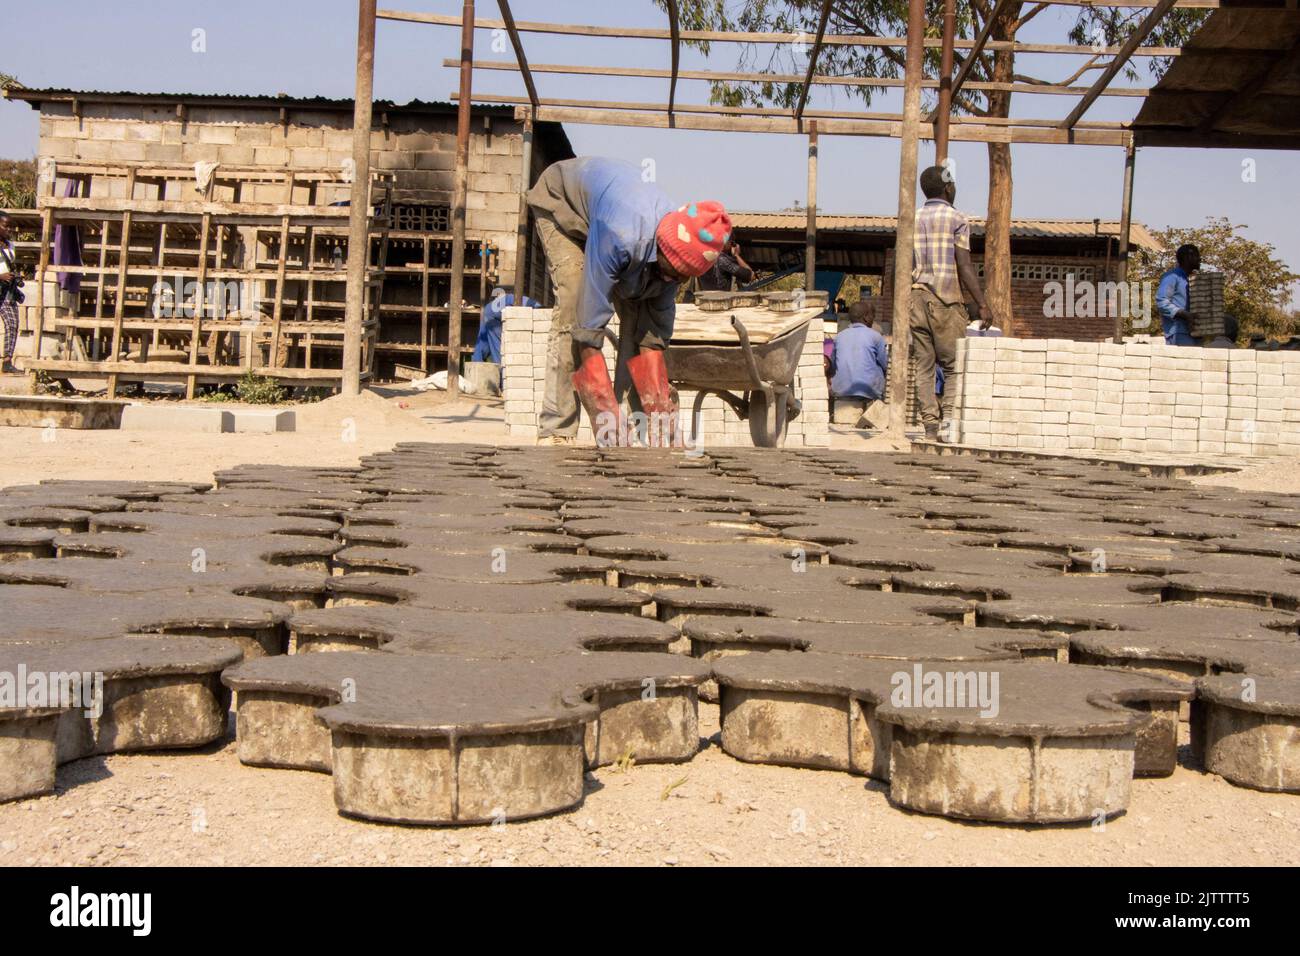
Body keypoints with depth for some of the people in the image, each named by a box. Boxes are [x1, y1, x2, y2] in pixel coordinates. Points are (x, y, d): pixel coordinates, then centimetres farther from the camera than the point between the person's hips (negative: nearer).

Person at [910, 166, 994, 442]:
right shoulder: (957, 220, -2)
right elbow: (965, 267, -9)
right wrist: (982, 304, -7)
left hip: (916, 297, 5)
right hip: (946, 300, -5)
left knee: (924, 366, 3)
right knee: (954, 366, -1)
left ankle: (930, 426, 0)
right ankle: (949, 419, -13)